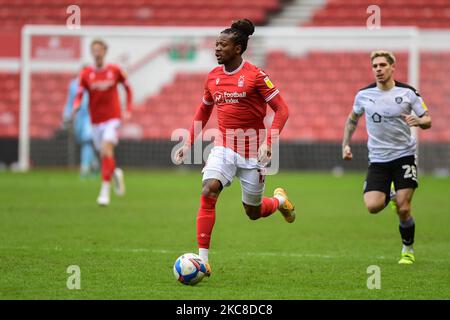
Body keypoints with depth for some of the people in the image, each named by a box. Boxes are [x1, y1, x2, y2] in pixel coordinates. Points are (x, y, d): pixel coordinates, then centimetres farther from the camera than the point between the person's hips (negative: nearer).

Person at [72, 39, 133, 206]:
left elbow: (128, 88, 13)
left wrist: (128, 110, 5)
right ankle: (116, 174, 42)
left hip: (112, 118, -2)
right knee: (104, 155, 8)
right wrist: (75, 107, -28)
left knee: (107, 150, -19)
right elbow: (79, 95, -6)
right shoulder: (86, 73, -1)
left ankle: (105, 191, -19)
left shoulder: (114, 70, -1)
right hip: (96, 120, 2)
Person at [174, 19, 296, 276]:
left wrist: (268, 143, -22)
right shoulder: (213, 77, 5)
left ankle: (280, 200, 45)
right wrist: (189, 143, 13)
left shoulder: (255, 75, -11)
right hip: (223, 147, 4)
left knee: (253, 212, 8)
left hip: (252, 152, -3)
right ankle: (203, 259, -20)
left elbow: (282, 110, -11)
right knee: (208, 193, -21)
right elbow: (203, 111, 20)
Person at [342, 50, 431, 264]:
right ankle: (389, 195, 22)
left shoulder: (408, 92, -5)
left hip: (404, 155, -2)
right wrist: (345, 144, 8)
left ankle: (408, 250, 16)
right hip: (378, 159, 2)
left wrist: (418, 121, -22)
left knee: (403, 210, -9)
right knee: (373, 206, -15)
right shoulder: (364, 95, 0)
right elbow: (352, 119, 18)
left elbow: (427, 121, 1)